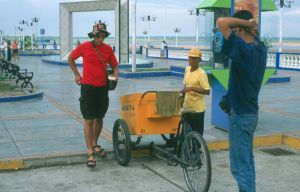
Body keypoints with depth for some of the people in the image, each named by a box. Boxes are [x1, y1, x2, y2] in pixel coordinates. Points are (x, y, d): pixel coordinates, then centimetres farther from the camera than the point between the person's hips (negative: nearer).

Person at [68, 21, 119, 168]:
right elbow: (71, 58, 9)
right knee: (89, 120, -5)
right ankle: (90, 152, -3)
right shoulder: (84, 47, -6)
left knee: (99, 118, 15)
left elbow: (115, 65, 12)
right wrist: (76, 74, 3)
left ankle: (94, 144, 34)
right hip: (88, 87, -4)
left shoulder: (108, 49, 2)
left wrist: (115, 74, -9)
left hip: (103, 87, 4)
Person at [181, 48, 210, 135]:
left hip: (197, 109, -7)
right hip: (186, 108, 7)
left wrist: (192, 88, -27)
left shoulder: (201, 73, -16)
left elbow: (207, 91, -22)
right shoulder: (187, 69, 6)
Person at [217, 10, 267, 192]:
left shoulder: (244, 49, -23)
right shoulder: (261, 48, 3)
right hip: (251, 112, 9)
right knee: (247, 161, 20)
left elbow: (221, 22, -29)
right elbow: (254, 37, 26)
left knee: (240, 166, -1)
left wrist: (245, 22, -18)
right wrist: (252, 28, 6)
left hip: (240, 114, -9)